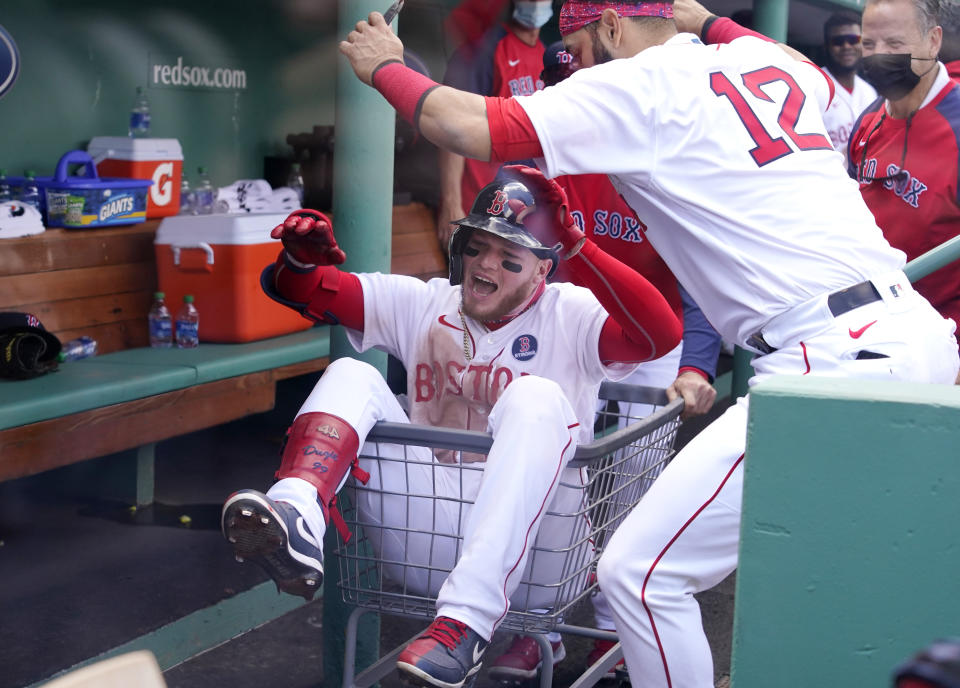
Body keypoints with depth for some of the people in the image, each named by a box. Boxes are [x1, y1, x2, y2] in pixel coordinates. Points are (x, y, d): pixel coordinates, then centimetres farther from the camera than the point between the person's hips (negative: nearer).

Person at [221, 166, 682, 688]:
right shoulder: (423, 304, 16)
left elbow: (662, 334, -16)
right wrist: (302, 257, -11)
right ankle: (295, 531, -38)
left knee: (536, 396, -28)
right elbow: (305, 291, 13)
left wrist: (574, 244, -21)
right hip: (424, 545, 3)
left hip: (523, 555, -3)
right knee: (351, 375, -7)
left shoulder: (571, 317, 4)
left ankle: (465, 621, -42)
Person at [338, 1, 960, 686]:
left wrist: (385, 67, 13)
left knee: (640, 571, -6)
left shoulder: (638, 85, 0)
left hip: (834, 362, -9)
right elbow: (821, 80, 47)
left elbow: (471, 127, -6)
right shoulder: (767, 62, 20)